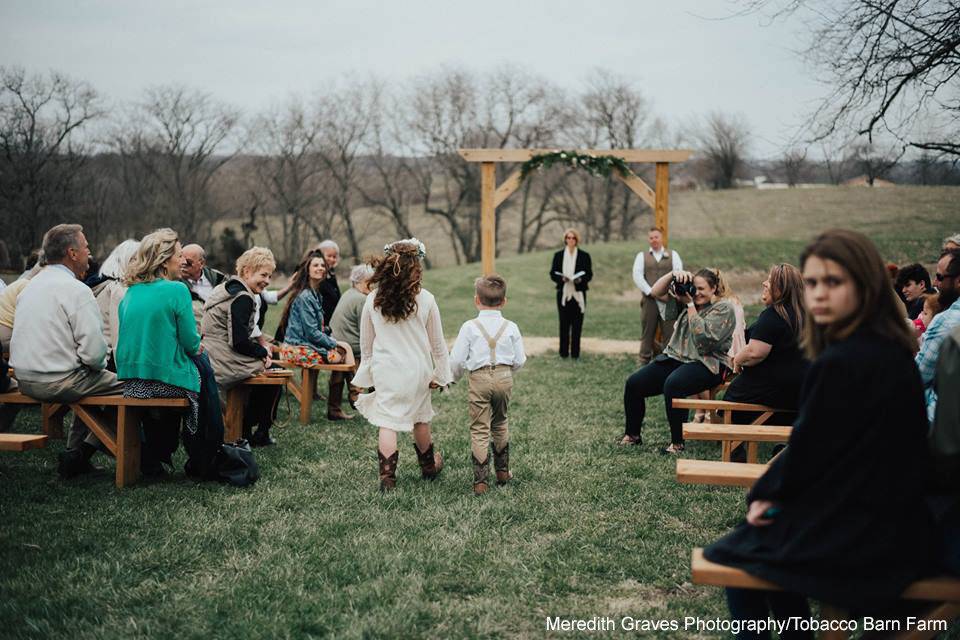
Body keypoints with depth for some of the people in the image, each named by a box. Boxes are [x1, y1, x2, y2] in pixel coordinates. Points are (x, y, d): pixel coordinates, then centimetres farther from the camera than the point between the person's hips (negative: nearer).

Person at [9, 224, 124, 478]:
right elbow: (94, 349, -22)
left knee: (89, 381, 29)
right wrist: (99, 365, 1)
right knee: (125, 385, 0)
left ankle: (74, 451, 25)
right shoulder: (77, 290, -16)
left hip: (25, 380, 9)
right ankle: (81, 454, 2)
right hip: (59, 382, -9)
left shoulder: (30, 286, 11)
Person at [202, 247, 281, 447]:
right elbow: (239, 342, -21)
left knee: (263, 364, 29)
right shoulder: (242, 298, -17)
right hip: (224, 365, -9)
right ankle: (261, 434, 23)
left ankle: (245, 430, 31)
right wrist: (264, 352, -5)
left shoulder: (226, 288, 14)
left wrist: (259, 349, 8)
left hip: (210, 359, 9)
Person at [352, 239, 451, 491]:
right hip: (417, 370, 0)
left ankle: (387, 477, 3)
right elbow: (437, 342, 0)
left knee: (387, 424, 4)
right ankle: (429, 465, 37)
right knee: (420, 418, 18)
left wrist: (367, 376, 16)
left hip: (384, 370, 0)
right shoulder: (425, 299, -9)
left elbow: (366, 345, 5)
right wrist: (440, 373, 11)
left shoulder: (372, 300, -5)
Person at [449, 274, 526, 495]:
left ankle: (480, 480, -3)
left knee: (479, 430, 1)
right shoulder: (511, 327, 0)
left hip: (479, 379, -3)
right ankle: (502, 471, 32)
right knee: (500, 423, 22)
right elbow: (519, 360, 2)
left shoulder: (470, 327, -7)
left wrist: (455, 377, 15)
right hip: (504, 378, 3)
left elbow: (456, 359, -6)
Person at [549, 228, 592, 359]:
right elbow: (552, 274, 6)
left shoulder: (584, 256, 5)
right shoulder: (558, 255, 8)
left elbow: (589, 274, 4)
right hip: (563, 293, 1)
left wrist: (580, 279, -17)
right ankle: (564, 352, 7)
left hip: (579, 294, 0)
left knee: (577, 324, -1)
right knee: (564, 324, 1)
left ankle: (575, 352, 4)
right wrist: (562, 278, -14)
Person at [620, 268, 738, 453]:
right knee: (633, 383, -7)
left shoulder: (725, 309, -7)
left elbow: (704, 339, -19)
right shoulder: (689, 297, 11)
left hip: (706, 363, -7)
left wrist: (690, 305, -15)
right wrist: (673, 275, -8)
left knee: (672, 384, -37)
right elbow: (655, 292, 9)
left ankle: (677, 443, -25)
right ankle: (632, 434, 10)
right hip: (675, 357, 7)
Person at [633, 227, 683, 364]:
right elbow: (637, 276, 0)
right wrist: (651, 292, -10)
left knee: (669, 334, -3)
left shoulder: (673, 255, 11)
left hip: (669, 301, 0)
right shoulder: (642, 256, 11)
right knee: (647, 334, 2)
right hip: (649, 300, 0)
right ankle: (644, 363, 8)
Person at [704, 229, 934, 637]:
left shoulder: (840, 363, -25)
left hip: (854, 536, -8)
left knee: (731, 555, 13)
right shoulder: (893, 353, 3)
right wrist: (774, 489, 6)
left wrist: (766, 492, 0)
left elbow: (808, 448, -17)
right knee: (769, 530, 29)